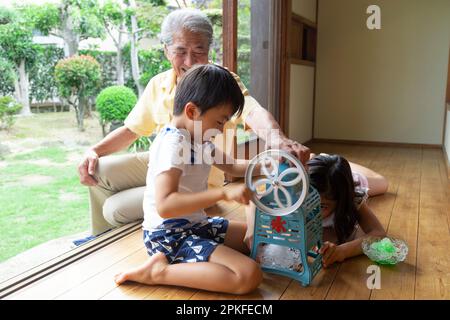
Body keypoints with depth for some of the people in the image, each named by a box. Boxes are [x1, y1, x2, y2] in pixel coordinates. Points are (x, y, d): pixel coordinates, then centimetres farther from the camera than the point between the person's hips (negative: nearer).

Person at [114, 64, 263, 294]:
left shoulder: (197, 139, 8)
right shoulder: (173, 143, -22)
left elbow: (231, 167, 21)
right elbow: (164, 206, -33)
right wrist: (223, 193, -35)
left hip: (194, 225, 10)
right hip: (169, 235, -10)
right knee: (250, 276, -21)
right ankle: (159, 271, -13)